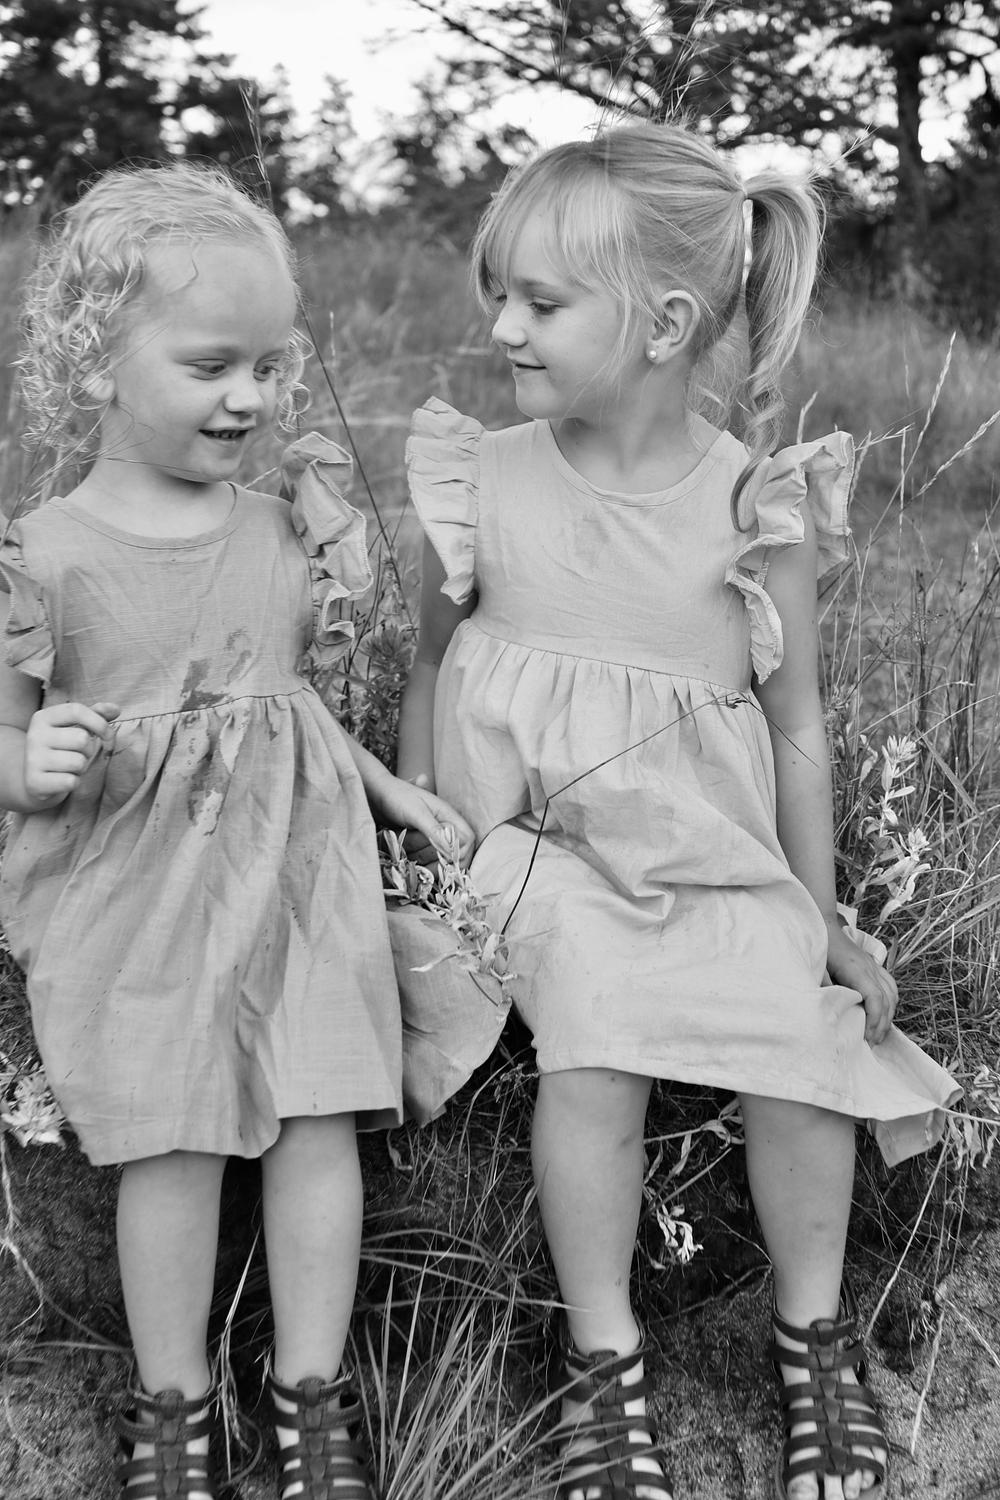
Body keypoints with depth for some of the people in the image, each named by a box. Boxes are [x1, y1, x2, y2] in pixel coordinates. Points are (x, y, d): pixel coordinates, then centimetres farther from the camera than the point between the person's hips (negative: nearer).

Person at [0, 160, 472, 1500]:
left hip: (298, 872, 4)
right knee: (170, 1144, 2)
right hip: (136, 898, -3)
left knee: (320, 1121, 3)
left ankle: (312, 1388, 19)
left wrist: (393, 790, 12)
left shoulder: (286, 533, 5)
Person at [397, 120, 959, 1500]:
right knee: (592, 1048, -25)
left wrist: (821, 923, 6)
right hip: (545, 841, 0)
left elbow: (797, 730, 2)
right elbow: (430, 671, 10)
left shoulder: (761, 508, -7)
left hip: (716, 852, 0)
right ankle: (604, 1358, -4)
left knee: (799, 1036, -20)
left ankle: (814, 1334, 8)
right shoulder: (482, 483, -4)